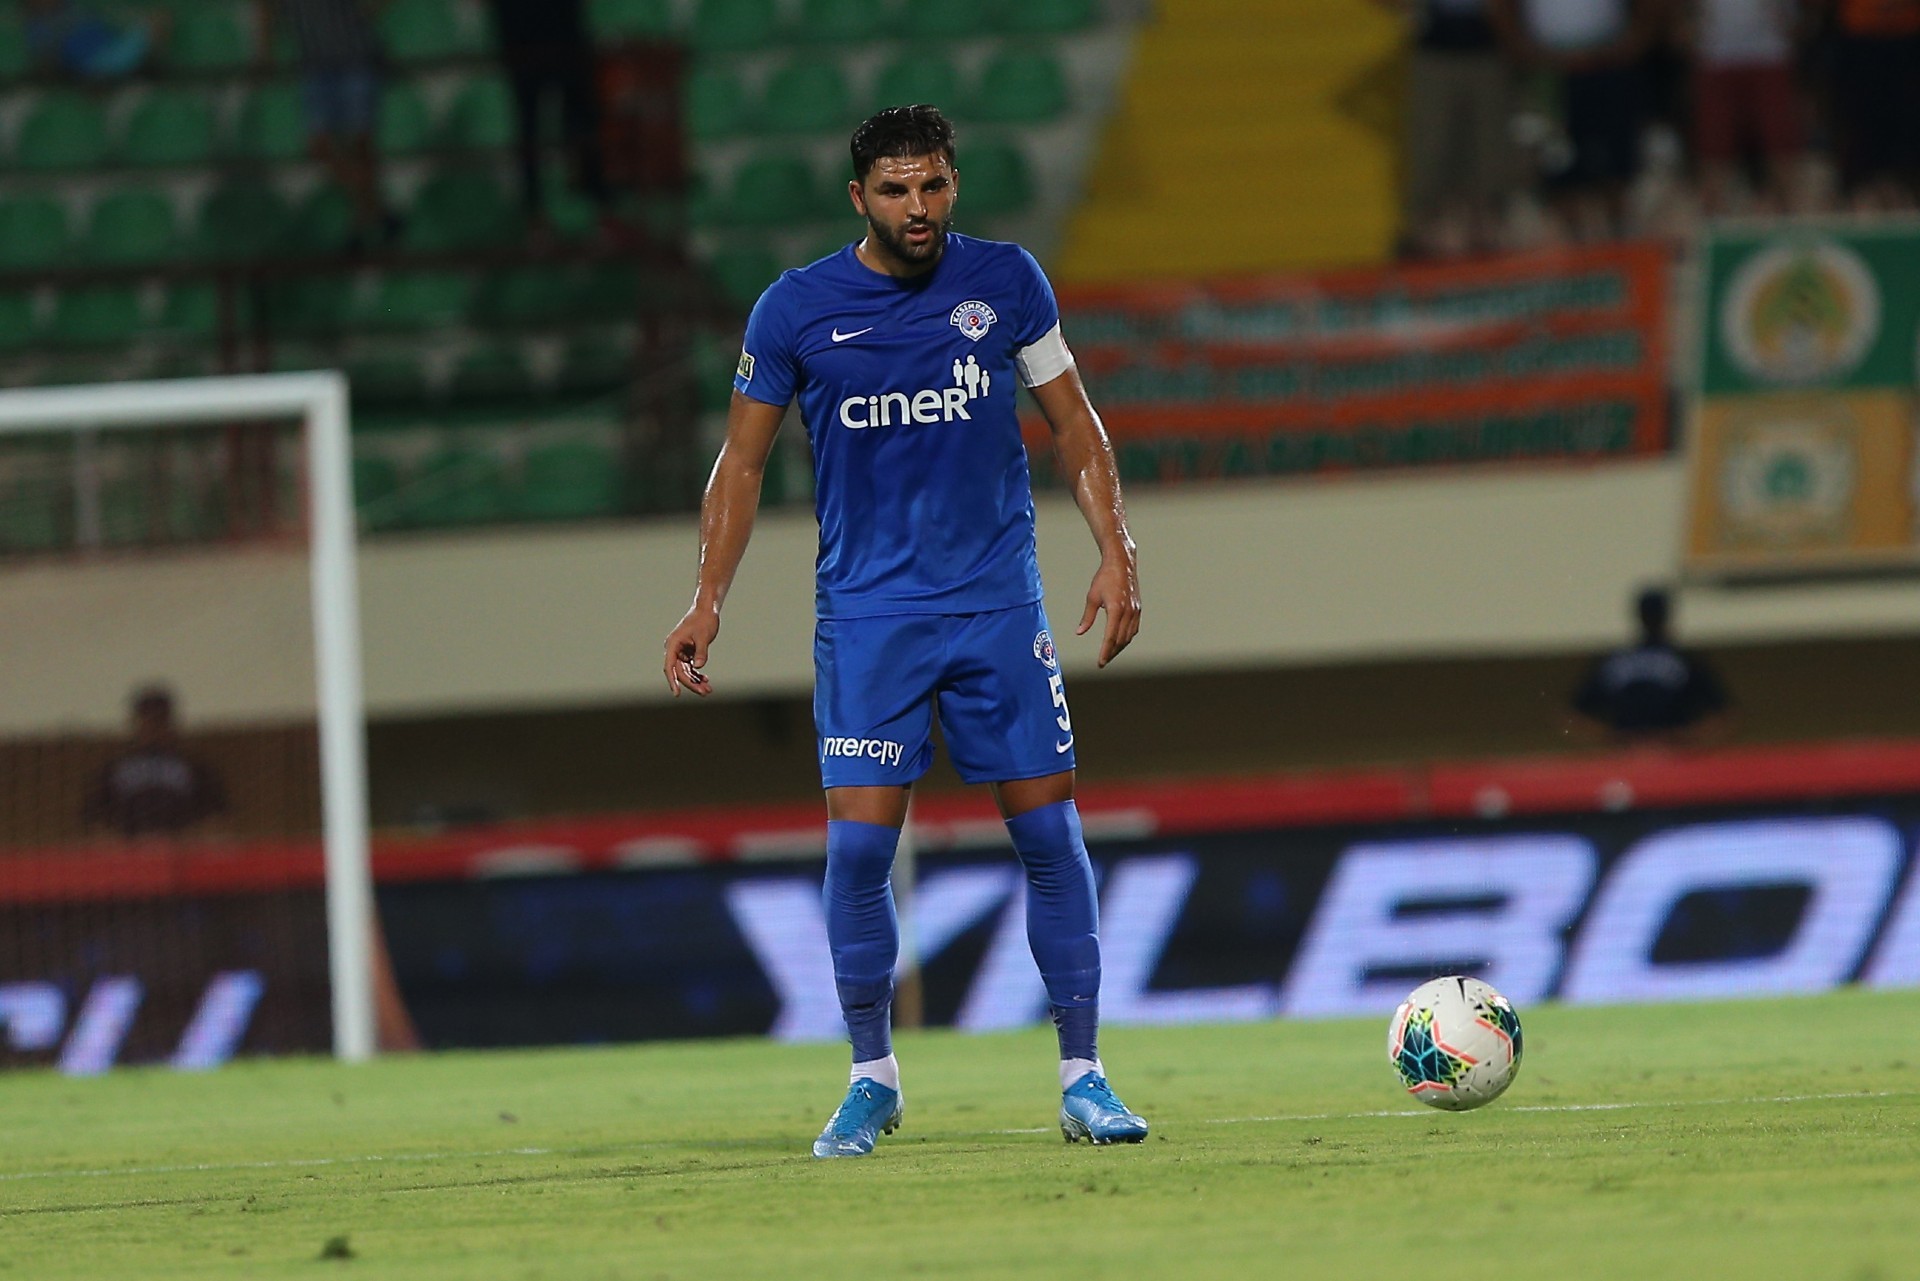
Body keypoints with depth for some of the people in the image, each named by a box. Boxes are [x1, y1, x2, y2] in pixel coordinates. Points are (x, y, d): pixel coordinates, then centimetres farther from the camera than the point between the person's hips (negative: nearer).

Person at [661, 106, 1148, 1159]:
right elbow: (743, 459, 6)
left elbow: (1075, 424, 10)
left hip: (999, 604, 1)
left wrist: (1114, 549, -2)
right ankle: (872, 1081, 7)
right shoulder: (795, 310, -2)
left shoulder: (1006, 282, 1)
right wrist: (708, 602, -2)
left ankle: (1082, 1078, 6)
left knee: (1049, 833, -2)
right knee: (859, 843, -8)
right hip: (866, 611, -1)